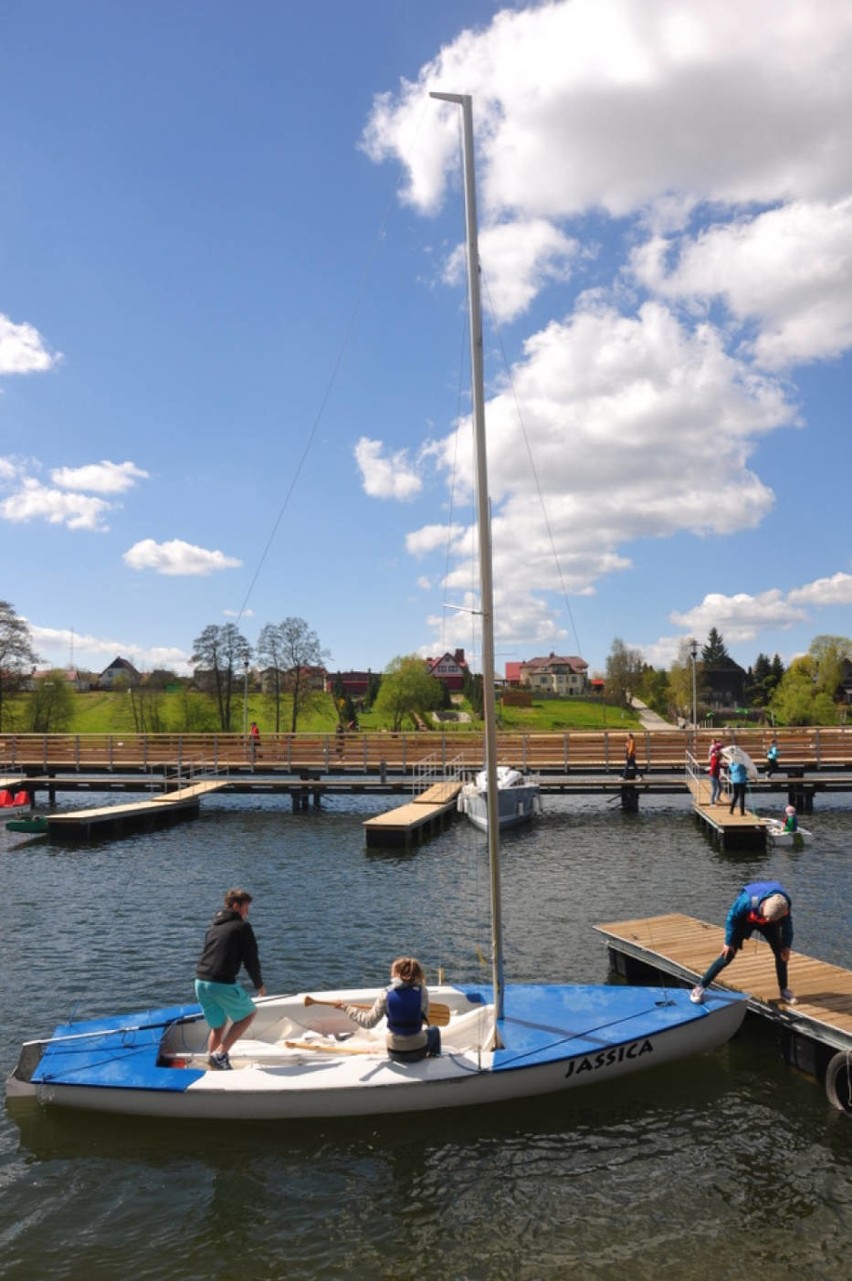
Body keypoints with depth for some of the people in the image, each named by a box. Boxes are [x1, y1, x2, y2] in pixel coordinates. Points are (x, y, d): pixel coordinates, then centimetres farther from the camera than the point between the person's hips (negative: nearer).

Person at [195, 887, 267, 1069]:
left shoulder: (214, 926, 20)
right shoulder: (242, 927, -2)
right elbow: (251, 959, -1)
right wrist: (259, 984, 12)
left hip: (200, 981, 7)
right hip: (223, 984, -7)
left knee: (217, 1025, 22)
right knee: (249, 1013, 13)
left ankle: (213, 1064, 20)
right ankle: (220, 1053, 3)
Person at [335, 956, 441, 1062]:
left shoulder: (385, 994, -15)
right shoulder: (422, 991, -15)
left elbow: (369, 1022, -11)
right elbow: (424, 1016, -2)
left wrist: (347, 1008, -1)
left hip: (394, 1054, 1)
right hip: (418, 1052, -1)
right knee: (434, 1030, 33)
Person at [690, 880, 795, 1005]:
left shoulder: (786, 904, -33)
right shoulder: (747, 900, -43)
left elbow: (787, 923, -8)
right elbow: (732, 916, -23)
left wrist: (786, 945, -7)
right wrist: (728, 942, -16)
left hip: (765, 923, 3)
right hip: (745, 919, -3)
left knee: (781, 953, -2)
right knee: (727, 955, -8)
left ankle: (784, 990, 23)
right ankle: (699, 987, 0)